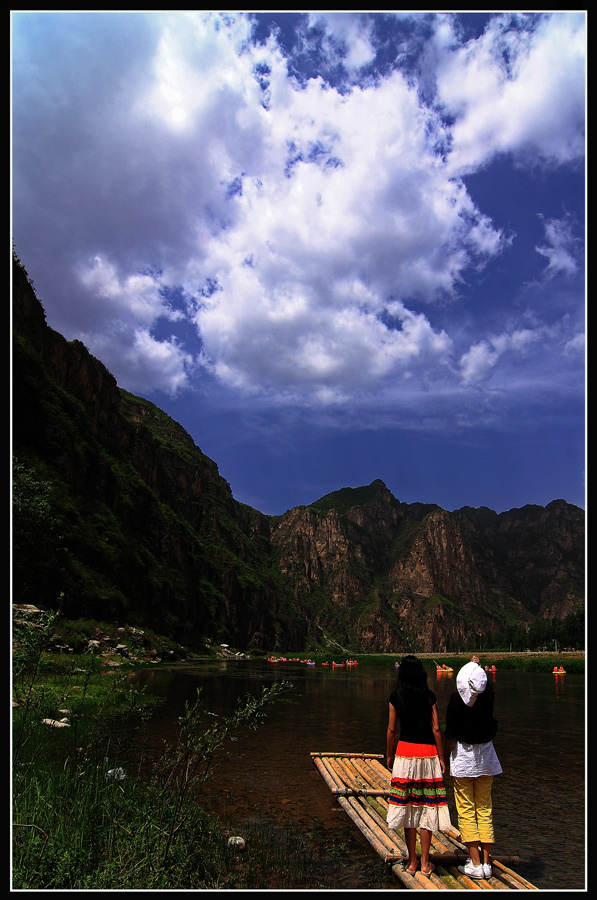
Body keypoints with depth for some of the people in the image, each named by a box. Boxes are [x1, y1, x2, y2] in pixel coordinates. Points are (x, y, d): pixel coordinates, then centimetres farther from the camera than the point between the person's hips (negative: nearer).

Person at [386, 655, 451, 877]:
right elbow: (436, 729, -4)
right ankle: (425, 863, 14)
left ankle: (412, 862, 16)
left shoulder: (395, 697, -3)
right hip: (428, 753, 0)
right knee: (426, 808, 8)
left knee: (407, 807, 8)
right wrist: (441, 757, 5)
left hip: (404, 752, 0)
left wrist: (389, 755, 11)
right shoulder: (429, 696, -3)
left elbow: (391, 729, 0)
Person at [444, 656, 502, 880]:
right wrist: (476, 665, 28)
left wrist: (445, 759, 0)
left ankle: (475, 864, 7)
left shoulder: (457, 699, -16)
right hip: (486, 756, 4)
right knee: (485, 810, 12)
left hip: (463, 757, -4)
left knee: (466, 811, 5)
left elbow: (451, 734, -12)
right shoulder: (489, 696, -8)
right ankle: (486, 863, 16)